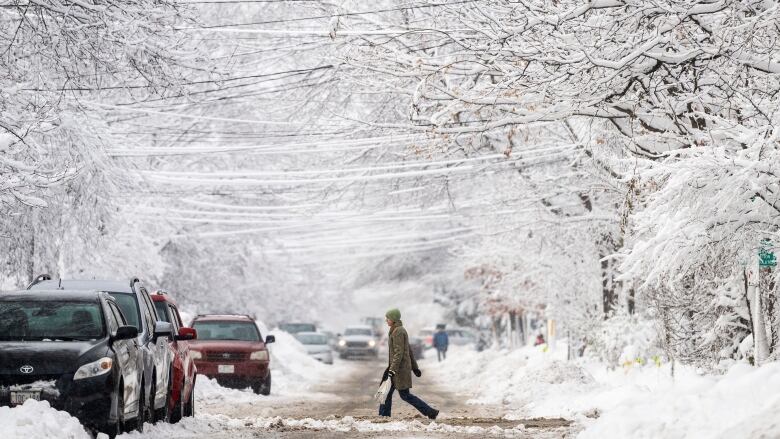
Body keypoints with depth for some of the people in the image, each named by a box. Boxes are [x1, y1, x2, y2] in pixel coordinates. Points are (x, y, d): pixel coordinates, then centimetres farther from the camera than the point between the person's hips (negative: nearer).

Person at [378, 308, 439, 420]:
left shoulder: (398, 332, -16)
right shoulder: (400, 330, 14)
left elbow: (399, 352, -23)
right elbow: (409, 350, 19)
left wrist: (392, 369, -27)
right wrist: (414, 367, 22)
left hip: (400, 367, -10)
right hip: (398, 367, 10)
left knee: (405, 395, -4)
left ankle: (430, 411, -1)